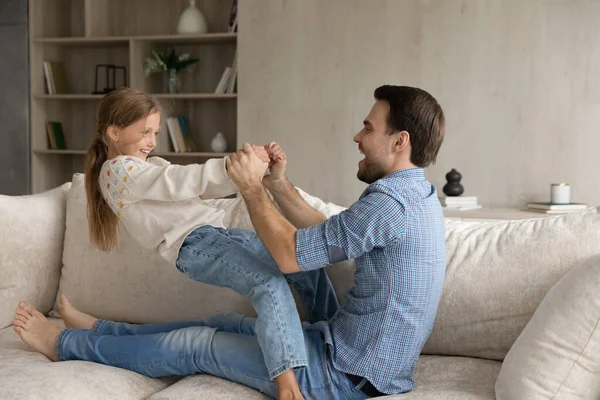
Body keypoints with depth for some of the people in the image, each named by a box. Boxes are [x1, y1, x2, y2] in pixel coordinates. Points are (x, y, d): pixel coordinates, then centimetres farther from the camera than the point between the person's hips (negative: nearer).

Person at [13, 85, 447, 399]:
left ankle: (63, 344, 19)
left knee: (193, 344, 2)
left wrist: (252, 187, -12)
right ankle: (99, 329, 33)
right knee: (223, 324, 17)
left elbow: (289, 256, -23)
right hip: (352, 345, 9)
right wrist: (278, 184, 2)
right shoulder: (415, 193, 7)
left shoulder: (390, 199, -27)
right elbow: (324, 235, 12)